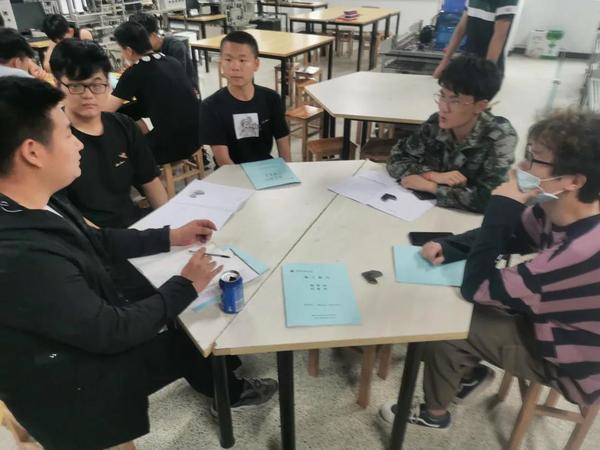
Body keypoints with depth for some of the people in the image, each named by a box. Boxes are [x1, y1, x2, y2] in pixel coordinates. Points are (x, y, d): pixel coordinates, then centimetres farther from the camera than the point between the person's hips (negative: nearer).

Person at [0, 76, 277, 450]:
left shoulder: (31, 205, -11)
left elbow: (97, 242, 6)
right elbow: (113, 332, -28)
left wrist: (171, 236, 5)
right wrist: (186, 285, -15)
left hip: (88, 324, 7)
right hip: (71, 385, -7)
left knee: (182, 316, 10)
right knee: (194, 336, 4)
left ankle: (222, 375, 36)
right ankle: (229, 391, 36)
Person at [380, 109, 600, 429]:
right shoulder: (561, 212, -14)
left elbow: (476, 288, -32)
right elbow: (508, 236, 4)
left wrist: (501, 208, -31)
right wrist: (448, 248, -14)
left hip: (573, 365, -7)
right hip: (548, 321, 8)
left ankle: (434, 413, 16)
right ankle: (471, 374, 29)